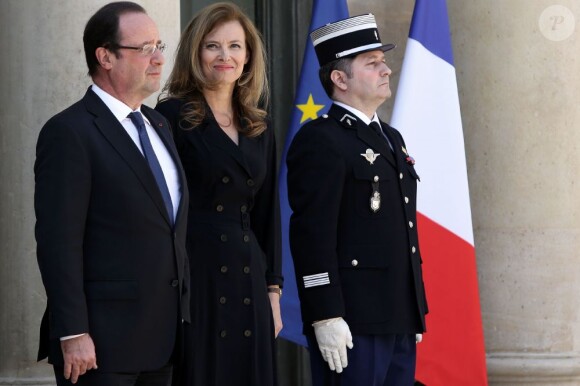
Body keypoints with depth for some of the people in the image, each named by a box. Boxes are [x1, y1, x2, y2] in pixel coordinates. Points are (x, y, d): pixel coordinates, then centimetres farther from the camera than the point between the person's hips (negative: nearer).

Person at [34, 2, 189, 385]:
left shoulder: (158, 125, 17)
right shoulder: (69, 132, -10)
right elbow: (59, 241, -15)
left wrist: (182, 312, 14)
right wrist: (72, 333, -19)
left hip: (162, 338, 8)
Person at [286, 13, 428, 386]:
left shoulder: (392, 138, 20)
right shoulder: (320, 141, -9)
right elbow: (312, 233, -16)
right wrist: (325, 317, -22)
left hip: (400, 320, 9)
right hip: (351, 324, -9)